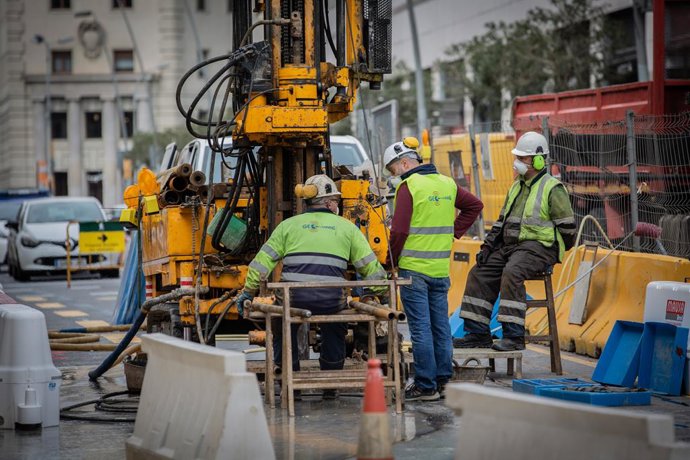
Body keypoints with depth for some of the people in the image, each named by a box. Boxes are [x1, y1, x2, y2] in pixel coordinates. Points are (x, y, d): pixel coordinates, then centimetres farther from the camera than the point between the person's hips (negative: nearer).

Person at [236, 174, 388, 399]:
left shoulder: (288, 225, 16)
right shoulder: (347, 227, 15)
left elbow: (263, 260, 11)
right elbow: (370, 266, 15)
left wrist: (248, 291, 17)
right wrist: (384, 294, 25)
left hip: (293, 298, 0)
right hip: (331, 300, 0)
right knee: (334, 332, 32)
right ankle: (330, 387, 32)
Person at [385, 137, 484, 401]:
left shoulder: (408, 186, -11)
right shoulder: (447, 184, 10)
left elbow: (399, 231, -14)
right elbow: (475, 205, 22)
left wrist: (394, 260, 0)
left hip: (414, 268, -6)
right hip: (441, 269, 7)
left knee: (420, 328, -3)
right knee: (440, 326, 11)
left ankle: (425, 386, -1)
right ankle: (442, 381, 16)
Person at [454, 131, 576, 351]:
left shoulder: (553, 189, -7)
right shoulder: (516, 187, 19)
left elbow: (567, 227, -9)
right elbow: (503, 220, 22)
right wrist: (488, 245, 11)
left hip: (540, 246, -9)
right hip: (511, 245, 9)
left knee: (512, 273, -33)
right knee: (479, 273, -3)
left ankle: (514, 336, -33)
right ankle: (477, 333, -2)